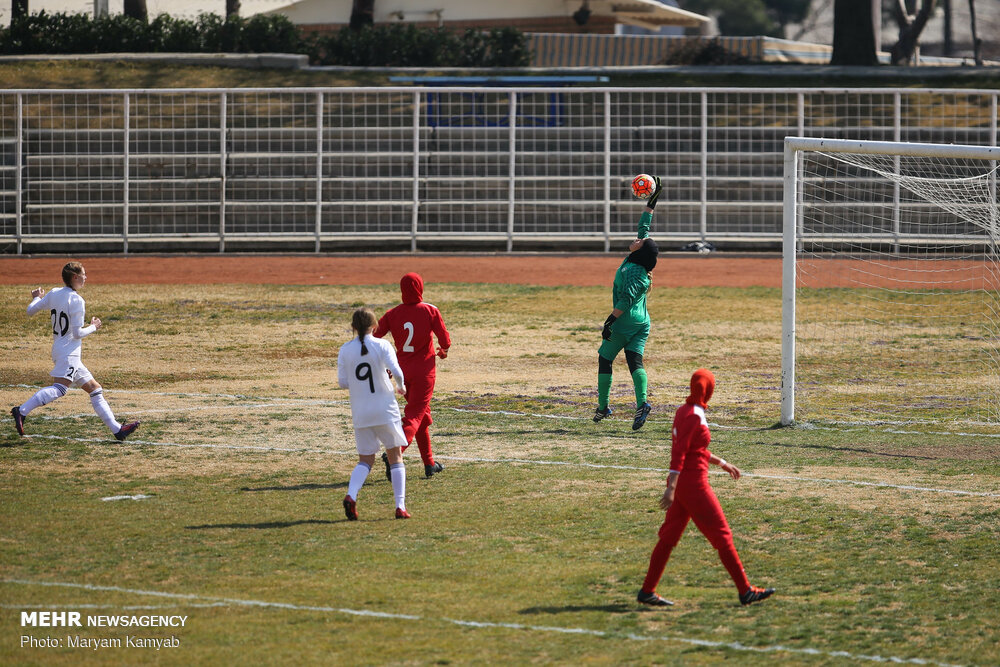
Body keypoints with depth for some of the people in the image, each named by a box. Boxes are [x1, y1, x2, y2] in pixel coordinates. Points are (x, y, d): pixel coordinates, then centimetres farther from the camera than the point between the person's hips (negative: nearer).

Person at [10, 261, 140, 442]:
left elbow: (31, 310, 18)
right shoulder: (76, 300, -12)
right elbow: (77, 333, -15)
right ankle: (22, 411, -38)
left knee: (95, 389, 11)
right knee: (59, 388, -27)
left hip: (59, 351, 10)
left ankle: (116, 428, 11)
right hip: (68, 353, -10)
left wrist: (37, 298, 38)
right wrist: (94, 327, 3)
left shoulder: (54, 294, 10)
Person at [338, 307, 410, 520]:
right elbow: (396, 371, -16)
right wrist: (400, 386, 5)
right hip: (385, 410, -2)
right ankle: (400, 506, 3)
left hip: (360, 413, 2)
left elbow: (343, 382, 3)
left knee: (365, 460, 11)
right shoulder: (381, 345, -7)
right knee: (395, 456, 10)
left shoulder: (345, 350, 1)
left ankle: (351, 495, -15)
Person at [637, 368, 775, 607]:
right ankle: (745, 591, 3)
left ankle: (647, 591, 12)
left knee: (669, 537, 11)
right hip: (693, 484, -10)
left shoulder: (684, 411, 11)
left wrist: (722, 463, 29)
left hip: (682, 483, 10)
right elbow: (679, 453, -23)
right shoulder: (693, 416, -17)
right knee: (722, 535, -2)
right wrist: (671, 488, -27)